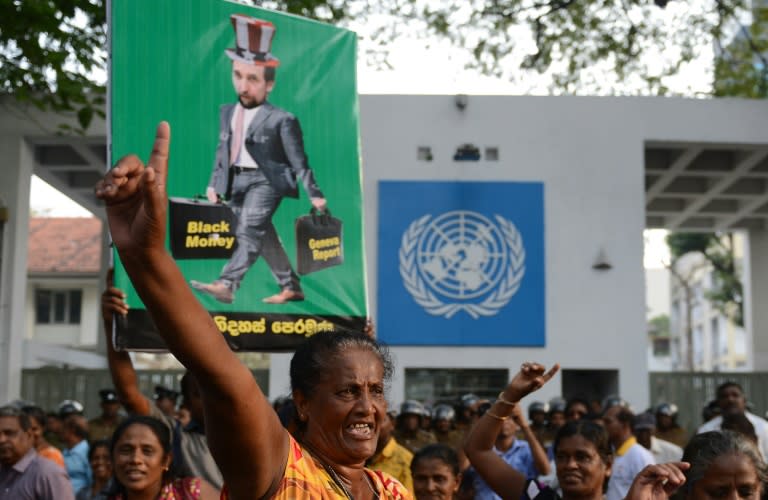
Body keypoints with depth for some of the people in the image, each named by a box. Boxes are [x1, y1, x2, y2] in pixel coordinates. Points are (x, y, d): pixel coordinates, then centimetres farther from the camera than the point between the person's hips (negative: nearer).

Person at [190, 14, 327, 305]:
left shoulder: (281, 120, -9)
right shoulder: (228, 113, 11)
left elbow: (298, 160, -6)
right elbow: (222, 151, 19)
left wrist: (314, 194, -7)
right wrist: (214, 183, 14)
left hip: (265, 181, -7)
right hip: (236, 182, 7)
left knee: (250, 230, -22)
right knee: (264, 237, 12)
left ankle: (226, 285, -35)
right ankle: (291, 287, 23)